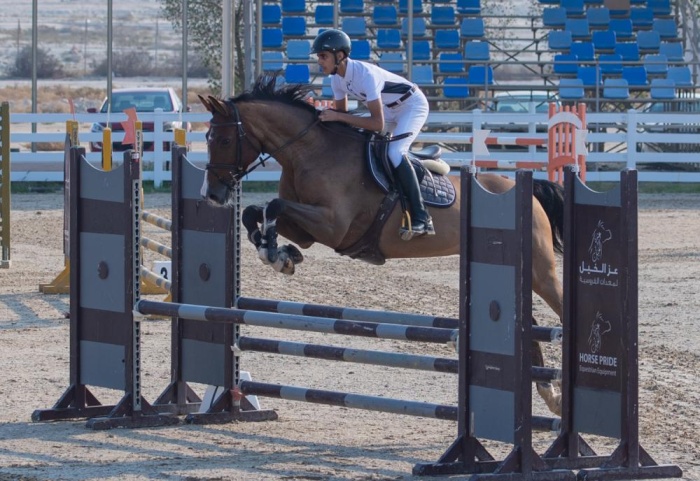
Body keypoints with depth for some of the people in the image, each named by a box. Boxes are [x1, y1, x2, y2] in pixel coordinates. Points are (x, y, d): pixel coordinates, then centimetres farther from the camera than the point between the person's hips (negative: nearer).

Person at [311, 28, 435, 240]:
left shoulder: (365, 74, -36)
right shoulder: (337, 79, -10)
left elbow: (378, 124, -38)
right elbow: (342, 113, 5)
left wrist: (338, 117, -39)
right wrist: (327, 119, -17)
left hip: (413, 105, -9)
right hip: (388, 109, 9)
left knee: (395, 152, -28)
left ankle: (421, 219, -28)